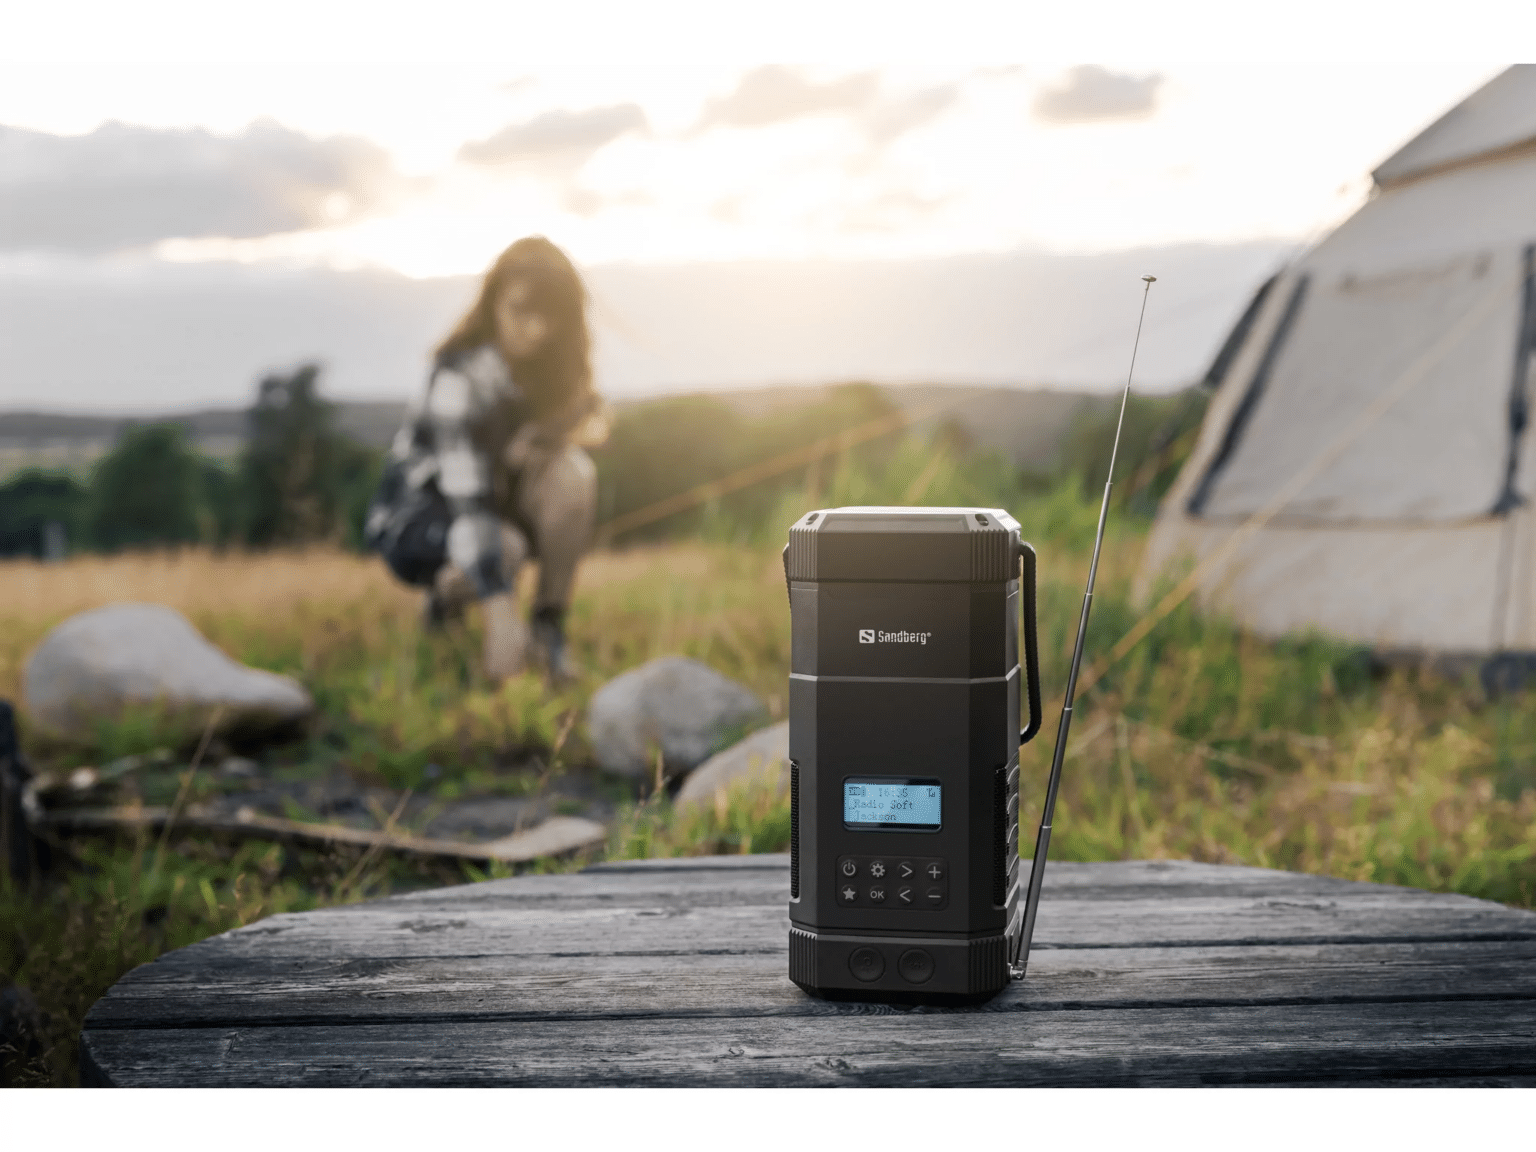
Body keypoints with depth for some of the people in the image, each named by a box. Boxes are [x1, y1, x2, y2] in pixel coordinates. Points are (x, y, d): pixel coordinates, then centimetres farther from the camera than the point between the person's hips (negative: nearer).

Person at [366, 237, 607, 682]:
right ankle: (445, 595, -2)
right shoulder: (460, 374, -31)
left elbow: (592, 417, 4)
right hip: (415, 511, -5)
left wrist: (555, 435, -22)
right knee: (506, 547, -36)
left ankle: (549, 623, -17)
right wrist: (500, 611, -48)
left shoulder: (557, 359, -12)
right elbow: (467, 501, -38)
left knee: (573, 472, -26)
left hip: (502, 491, 5)